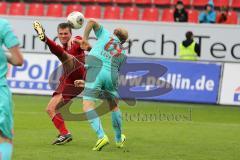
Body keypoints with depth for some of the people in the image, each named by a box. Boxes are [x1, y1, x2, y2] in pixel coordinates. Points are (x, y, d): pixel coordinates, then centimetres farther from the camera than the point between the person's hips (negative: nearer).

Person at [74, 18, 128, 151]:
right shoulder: (123, 54, 27)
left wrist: (84, 38, 19)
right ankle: (119, 139, 39)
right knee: (114, 106, 24)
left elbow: (92, 21, 7)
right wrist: (86, 82, 30)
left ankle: (101, 136, -24)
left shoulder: (105, 34, 21)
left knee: (88, 106, -6)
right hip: (112, 74, 4)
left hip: (95, 68, -4)